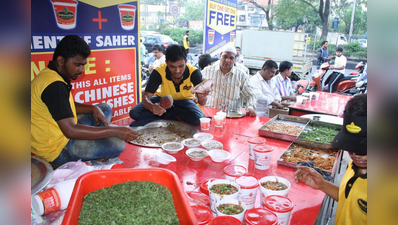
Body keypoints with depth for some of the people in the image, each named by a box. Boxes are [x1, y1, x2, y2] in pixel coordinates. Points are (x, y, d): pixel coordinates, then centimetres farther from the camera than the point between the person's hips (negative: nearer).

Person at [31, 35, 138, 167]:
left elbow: (67, 106, 19)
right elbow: (70, 131, -32)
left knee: (105, 109, 17)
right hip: (57, 150, -10)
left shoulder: (51, 75, 6)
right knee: (117, 144, -26)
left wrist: (94, 108, 0)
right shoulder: (54, 85, -27)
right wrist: (115, 131, -29)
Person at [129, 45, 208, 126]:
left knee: (198, 119, -33)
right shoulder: (159, 72, -26)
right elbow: (146, 96, -27)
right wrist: (152, 107, -51)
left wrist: (202, 97, -55)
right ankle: (175, 114, -14)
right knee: (134, 113, -23)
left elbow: (202, 102, -29)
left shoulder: (194, 72, -27)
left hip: (183, 100, 0)